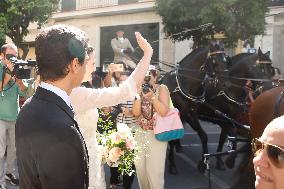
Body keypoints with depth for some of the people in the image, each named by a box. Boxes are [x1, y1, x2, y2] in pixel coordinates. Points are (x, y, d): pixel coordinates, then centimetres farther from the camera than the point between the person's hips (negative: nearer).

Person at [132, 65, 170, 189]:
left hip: (156, 135, -5)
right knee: (140, 168, 10)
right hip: (140, 134, 5)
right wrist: (139, 94, -13)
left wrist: (152, 96, -23)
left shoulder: (162, 89, -6)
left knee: (154, 170, -5)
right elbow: (136, 112, -5)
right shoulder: (140, 90, 6)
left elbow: (163, 112, -18)